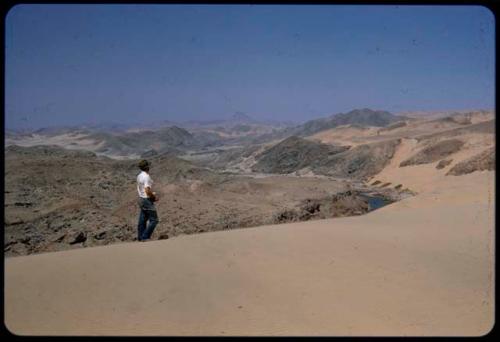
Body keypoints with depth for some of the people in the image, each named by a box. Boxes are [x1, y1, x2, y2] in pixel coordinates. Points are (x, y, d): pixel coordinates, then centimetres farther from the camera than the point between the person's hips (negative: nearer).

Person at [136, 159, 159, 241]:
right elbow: (147, 191, -26)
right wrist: (154, 197, -10)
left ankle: (140, 238, 18)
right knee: (154, 220, -4)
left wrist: (152, 193, 15)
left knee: (142, 220, 14)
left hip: (141, 199, 10)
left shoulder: (139, 176, 8)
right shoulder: (146, 177, -21)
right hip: (147, 200, -10)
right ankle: (145, 237, -5)